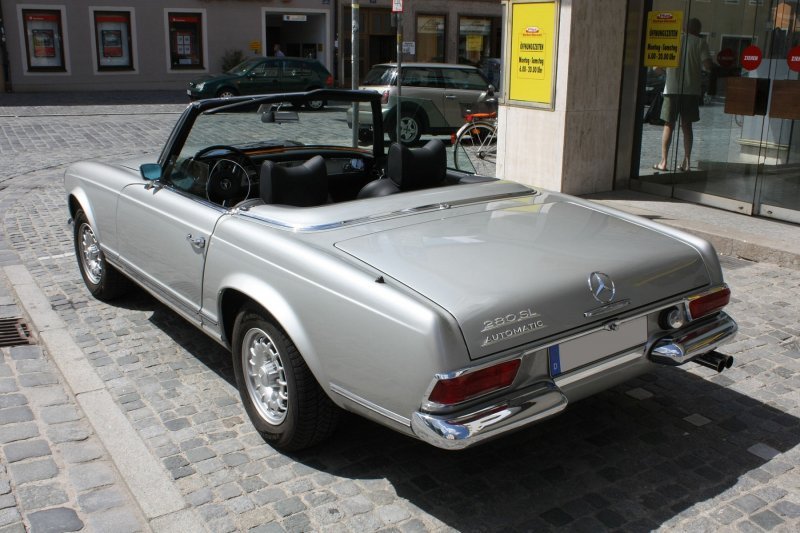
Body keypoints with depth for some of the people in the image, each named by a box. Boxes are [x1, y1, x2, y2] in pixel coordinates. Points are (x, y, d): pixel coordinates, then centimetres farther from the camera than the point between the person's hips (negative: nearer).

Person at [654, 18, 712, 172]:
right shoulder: (700, 42, 1)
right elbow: (708, 65, -8)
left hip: (672, 88, 0)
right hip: (691, 90, 0)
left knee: (669, 125, 4)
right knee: (687, 125, 9)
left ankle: (663, 162, -2)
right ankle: (686, 161, 6)